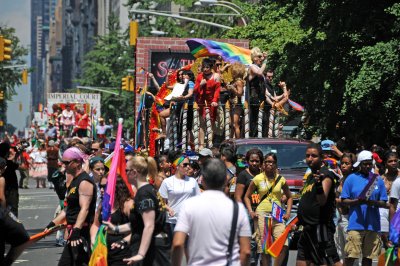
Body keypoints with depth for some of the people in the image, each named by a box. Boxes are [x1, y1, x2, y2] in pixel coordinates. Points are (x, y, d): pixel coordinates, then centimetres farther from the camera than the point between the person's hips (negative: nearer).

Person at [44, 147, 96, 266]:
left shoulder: (84, 182, -14)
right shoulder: (74, 181, 19)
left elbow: (84, 209, -25)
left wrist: (76, 230, -33)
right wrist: (53, 223, 24)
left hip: (82, 232, -11)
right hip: (74, 231, 11)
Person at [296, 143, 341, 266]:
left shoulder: (326, 175, -11)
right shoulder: (310, 176, 18)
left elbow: (322, 201, -25)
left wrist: (319, 185, -43)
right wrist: (300, 219, 29)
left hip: (320, 227, -10)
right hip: (309, 227, 10)